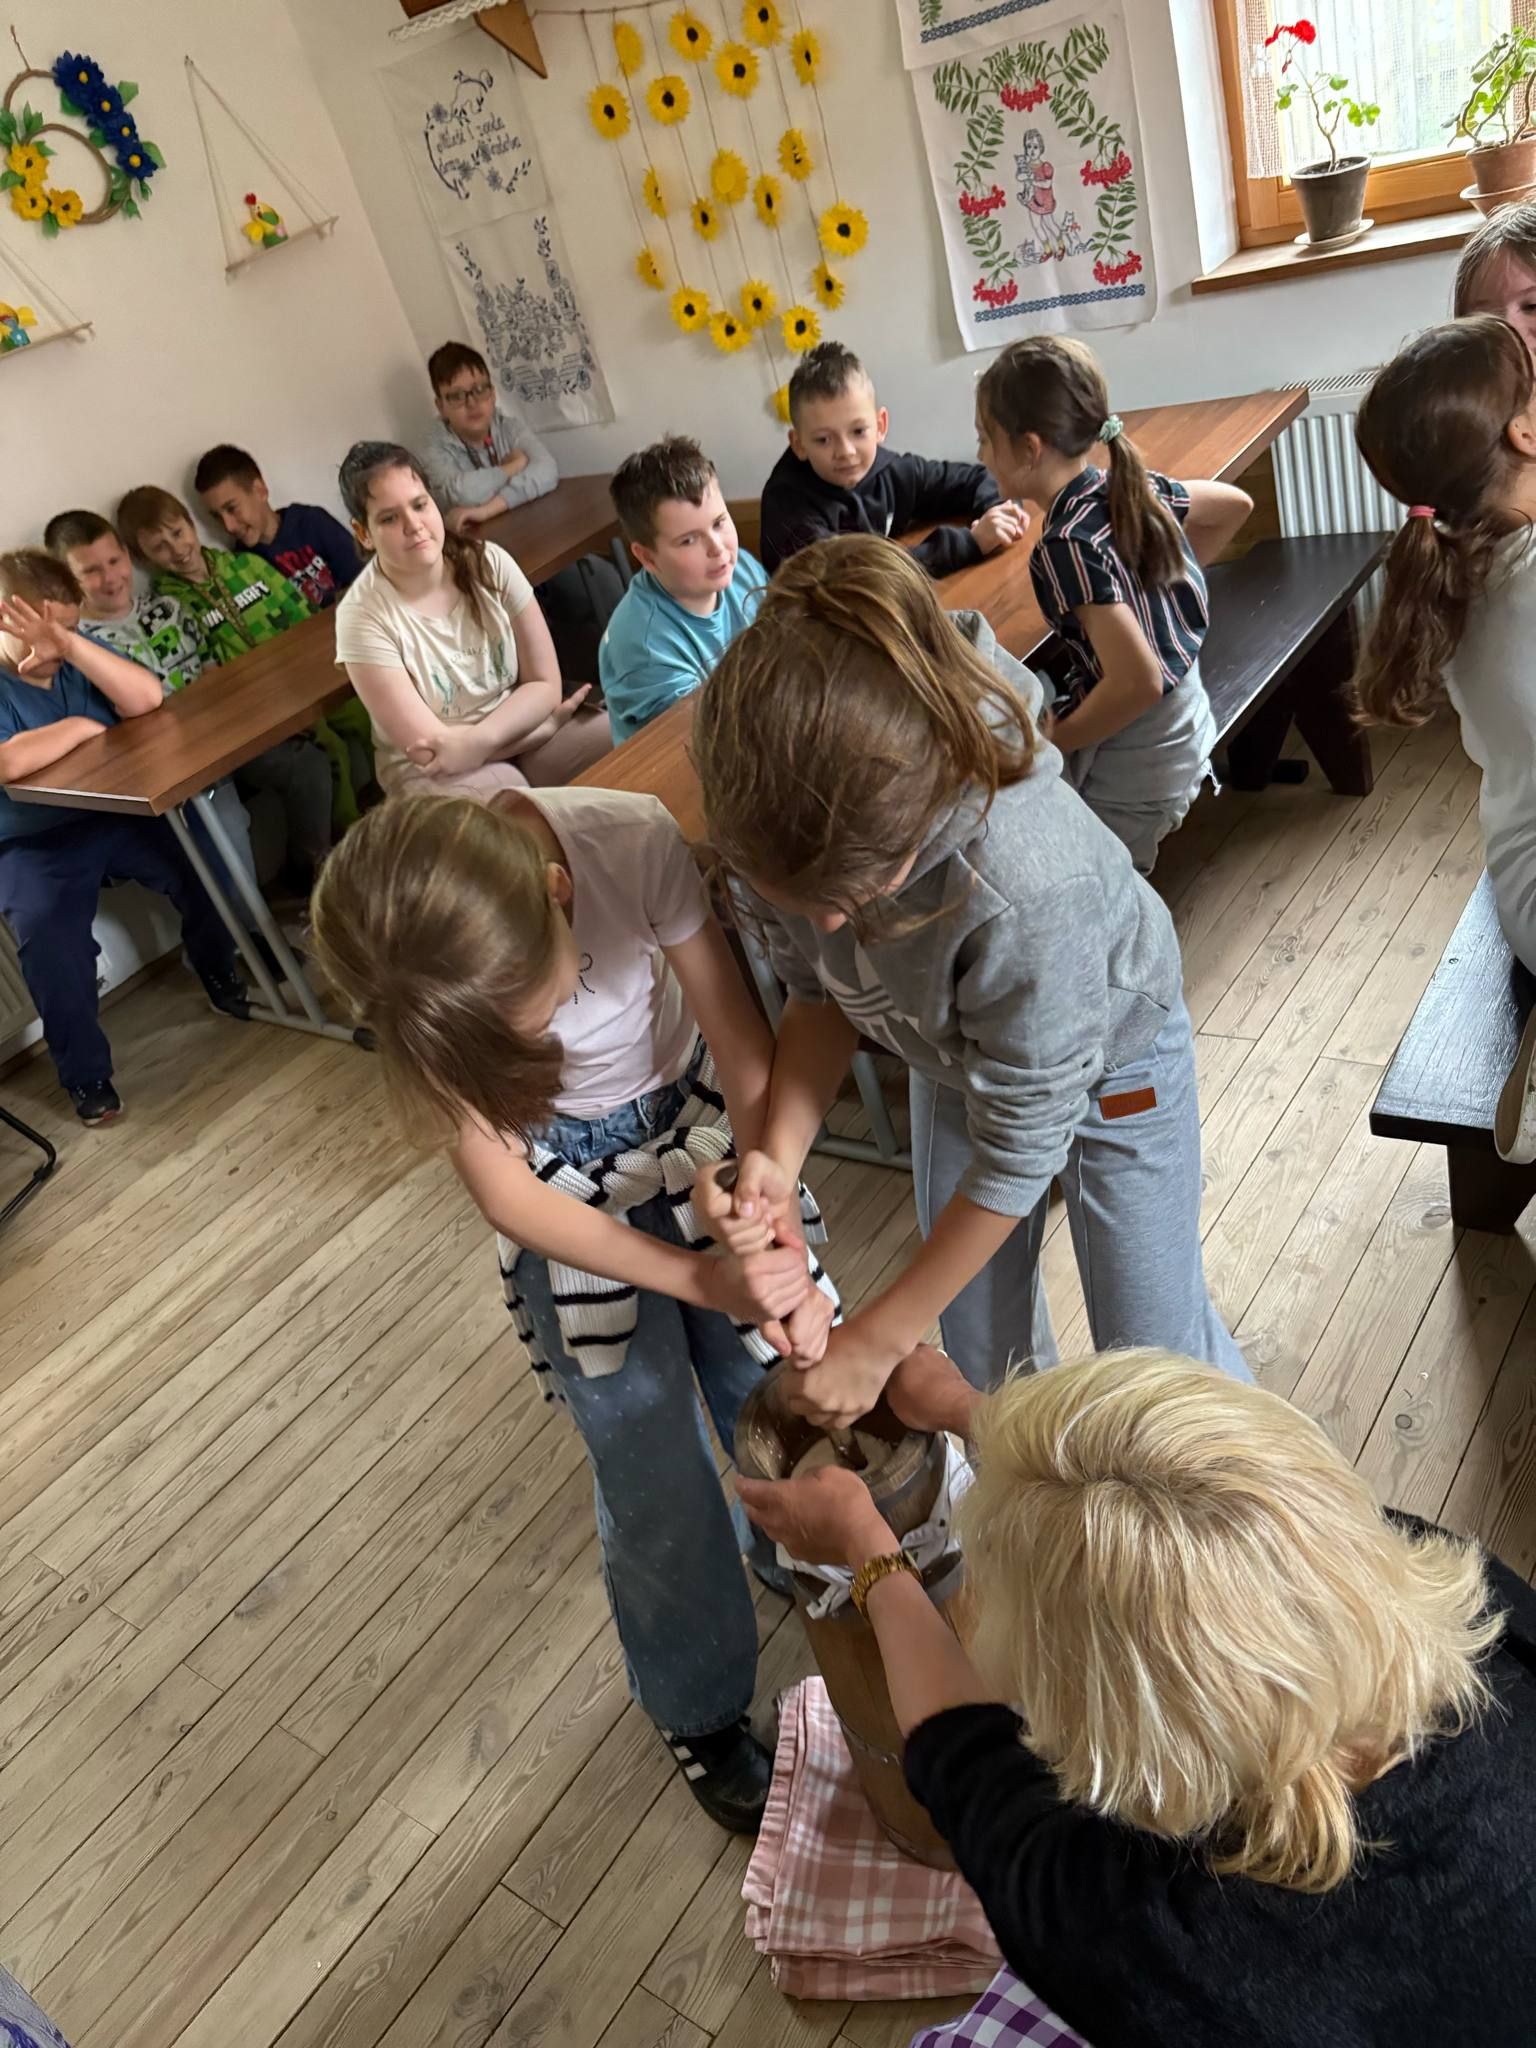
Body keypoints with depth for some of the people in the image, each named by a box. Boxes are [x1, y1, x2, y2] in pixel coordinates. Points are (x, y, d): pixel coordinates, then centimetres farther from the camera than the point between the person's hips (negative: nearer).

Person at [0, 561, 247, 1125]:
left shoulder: (76, 655, 2)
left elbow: (147, 699, -14)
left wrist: (71, 644, -25)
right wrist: (79, 726, -18)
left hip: (117, 812, 5)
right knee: (46, 929, -29)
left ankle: (224, 978, 14)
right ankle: (84, 1073, -12)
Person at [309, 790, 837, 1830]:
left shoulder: (632, 837, -32)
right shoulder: (411, 971, -29)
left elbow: (750, 1062, -25)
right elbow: (506, 1193, -21)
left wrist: (784, 1256, -37)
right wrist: (709, 1282, -31)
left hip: (698, 1122, 1)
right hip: (571, 1195, -1)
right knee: (657, 1484, 8)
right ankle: (702, 1712, 38)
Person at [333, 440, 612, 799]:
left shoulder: (489, 562, -6)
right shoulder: (363, 615, -16)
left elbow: (545, 684, -5)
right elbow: (429, 749, -17)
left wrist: (476, 741, -23)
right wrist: (549, 722, -13)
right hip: (437, 774, -4)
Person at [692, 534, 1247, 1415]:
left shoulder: (1029, 889, -47)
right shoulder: (789, 832, -31)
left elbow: (1022, 1140, -32)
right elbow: (820, 995, -11)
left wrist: (876, 1339, -23)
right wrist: (778, 1155, -30)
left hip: (1110, 1053, -4)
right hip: (955, 1055, 5)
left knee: (1152, 1334, 10)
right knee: (978, 1323, 20)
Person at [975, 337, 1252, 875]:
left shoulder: (1067, 546, -26)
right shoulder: (1131, 488, -1)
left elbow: (1137, 682, -32)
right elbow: (1235, 505, 17)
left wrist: (1048, 745, -17)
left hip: (1131, 778, -9)